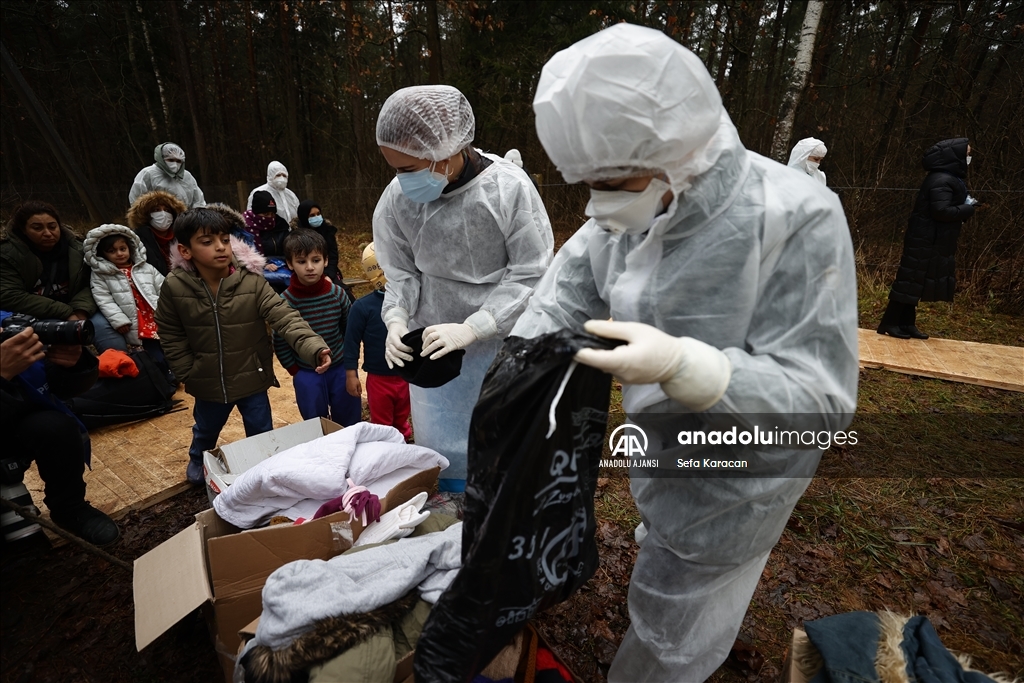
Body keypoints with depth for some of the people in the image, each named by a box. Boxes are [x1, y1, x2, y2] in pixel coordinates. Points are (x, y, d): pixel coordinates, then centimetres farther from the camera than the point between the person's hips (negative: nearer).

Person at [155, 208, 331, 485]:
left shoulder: (252, 281, -21)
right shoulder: (174, 287, -14)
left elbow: (284, 317, -29)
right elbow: (171, 337, -1)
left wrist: (314, 348, -44)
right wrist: (188, 374, -4)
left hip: (252, 377, -2)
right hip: (207, 382, 2)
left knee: (262, 433, 16)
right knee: (206, 430, 30)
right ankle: (198, 461, 63)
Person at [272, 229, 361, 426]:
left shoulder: (337, 293, -10)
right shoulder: (286, 301, -14)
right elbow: (280, 344, -4)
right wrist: (296, 372, -2)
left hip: (340, 369, 2)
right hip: (307, 375, -1)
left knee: (349, 423, 15)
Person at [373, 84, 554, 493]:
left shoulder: (508, 188, -18)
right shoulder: (397, 200, -9)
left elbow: (532, 275, -15)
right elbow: (402, 275, 3)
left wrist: (469, 329, -22)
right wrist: (397, 321, -16)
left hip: (504, 344, -2)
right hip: (433, 349, 3)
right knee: (442, 454, 16)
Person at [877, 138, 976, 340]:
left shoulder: (948, 178, 15)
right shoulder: (942, 181, -17)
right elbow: (941, 210, -24)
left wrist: (964, 205, 3)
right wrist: (968, 209, -11)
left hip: (932, 240, 10)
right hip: (926, 240, -10)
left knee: (916, 281, 10)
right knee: (911, 280, -7)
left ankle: (907, 323, 16)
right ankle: (889, 323, -3)